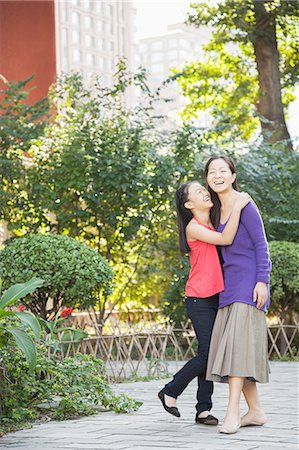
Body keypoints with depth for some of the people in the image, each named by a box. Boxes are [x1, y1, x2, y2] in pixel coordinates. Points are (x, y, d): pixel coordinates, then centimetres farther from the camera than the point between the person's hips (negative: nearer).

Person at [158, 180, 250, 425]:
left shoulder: (213, 224, 14)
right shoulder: (193, 227, -9)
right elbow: (226, 239, -20)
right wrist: (237, 206, -18)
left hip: (216, 298, 7)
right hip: (199, 300, -7)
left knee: (211, 353, 5)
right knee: (207, 353, -9)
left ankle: (203, 409, 8)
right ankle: (170, 392, 8)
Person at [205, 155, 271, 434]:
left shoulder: (244, 205, -6)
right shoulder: (217, 211, 16)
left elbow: (261, 245, -10)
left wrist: (262, 281, -17)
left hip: (248, 283, -8)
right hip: (228, 284, 8)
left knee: (238, 340, -17)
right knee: (229, 344, 3)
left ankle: (233, 411, -21)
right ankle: (255, 411, 9)